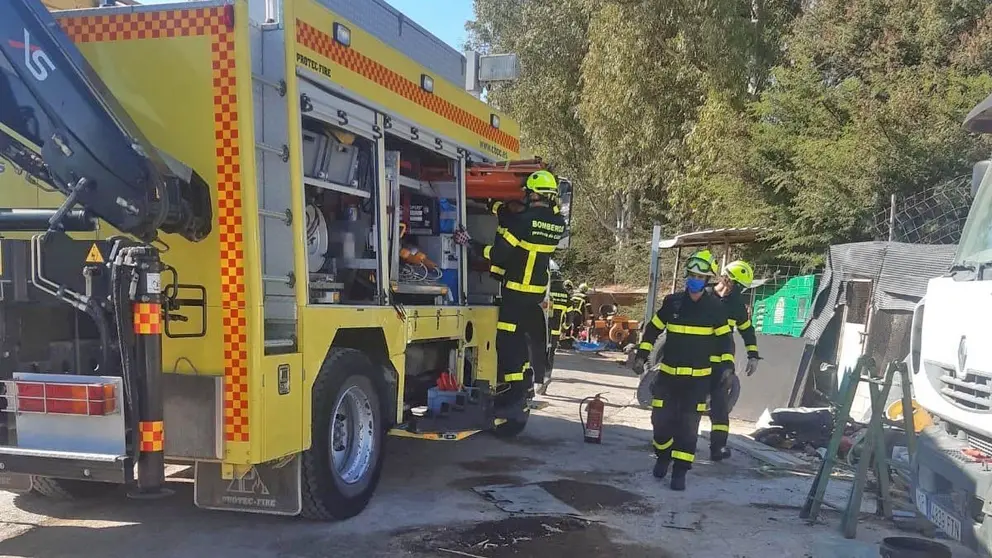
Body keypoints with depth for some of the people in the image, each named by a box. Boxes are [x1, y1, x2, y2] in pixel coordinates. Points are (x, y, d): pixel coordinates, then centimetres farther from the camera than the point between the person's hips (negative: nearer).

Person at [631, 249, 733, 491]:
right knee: (661, 419, 4)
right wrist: (641, 356, 2)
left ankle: (680, 471, 5)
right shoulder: (672, 302, 0)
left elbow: (724, 340, 6)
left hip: (698, 378, -1)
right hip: (668, 374, 2)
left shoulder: (715, 307, -2)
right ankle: (663, 456, 30)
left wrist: (726, 368, 0)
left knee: (688, 425, -2)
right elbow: (652, 330, 8)